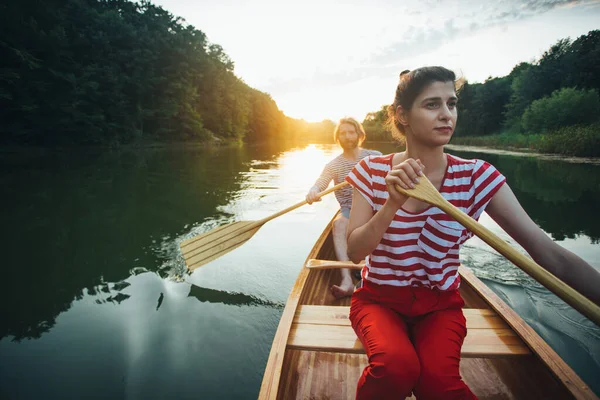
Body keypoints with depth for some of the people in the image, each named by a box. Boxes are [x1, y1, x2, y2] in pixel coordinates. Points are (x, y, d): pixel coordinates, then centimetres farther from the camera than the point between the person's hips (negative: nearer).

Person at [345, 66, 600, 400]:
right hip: (379, 298, 0)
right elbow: (354, 252, -14)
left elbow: (549, 253, -14)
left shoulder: (475, 176, -8)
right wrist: (393, 202, -28)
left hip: (440, 303, 0)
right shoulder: (372, 171, -8)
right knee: (398, 365, -28)